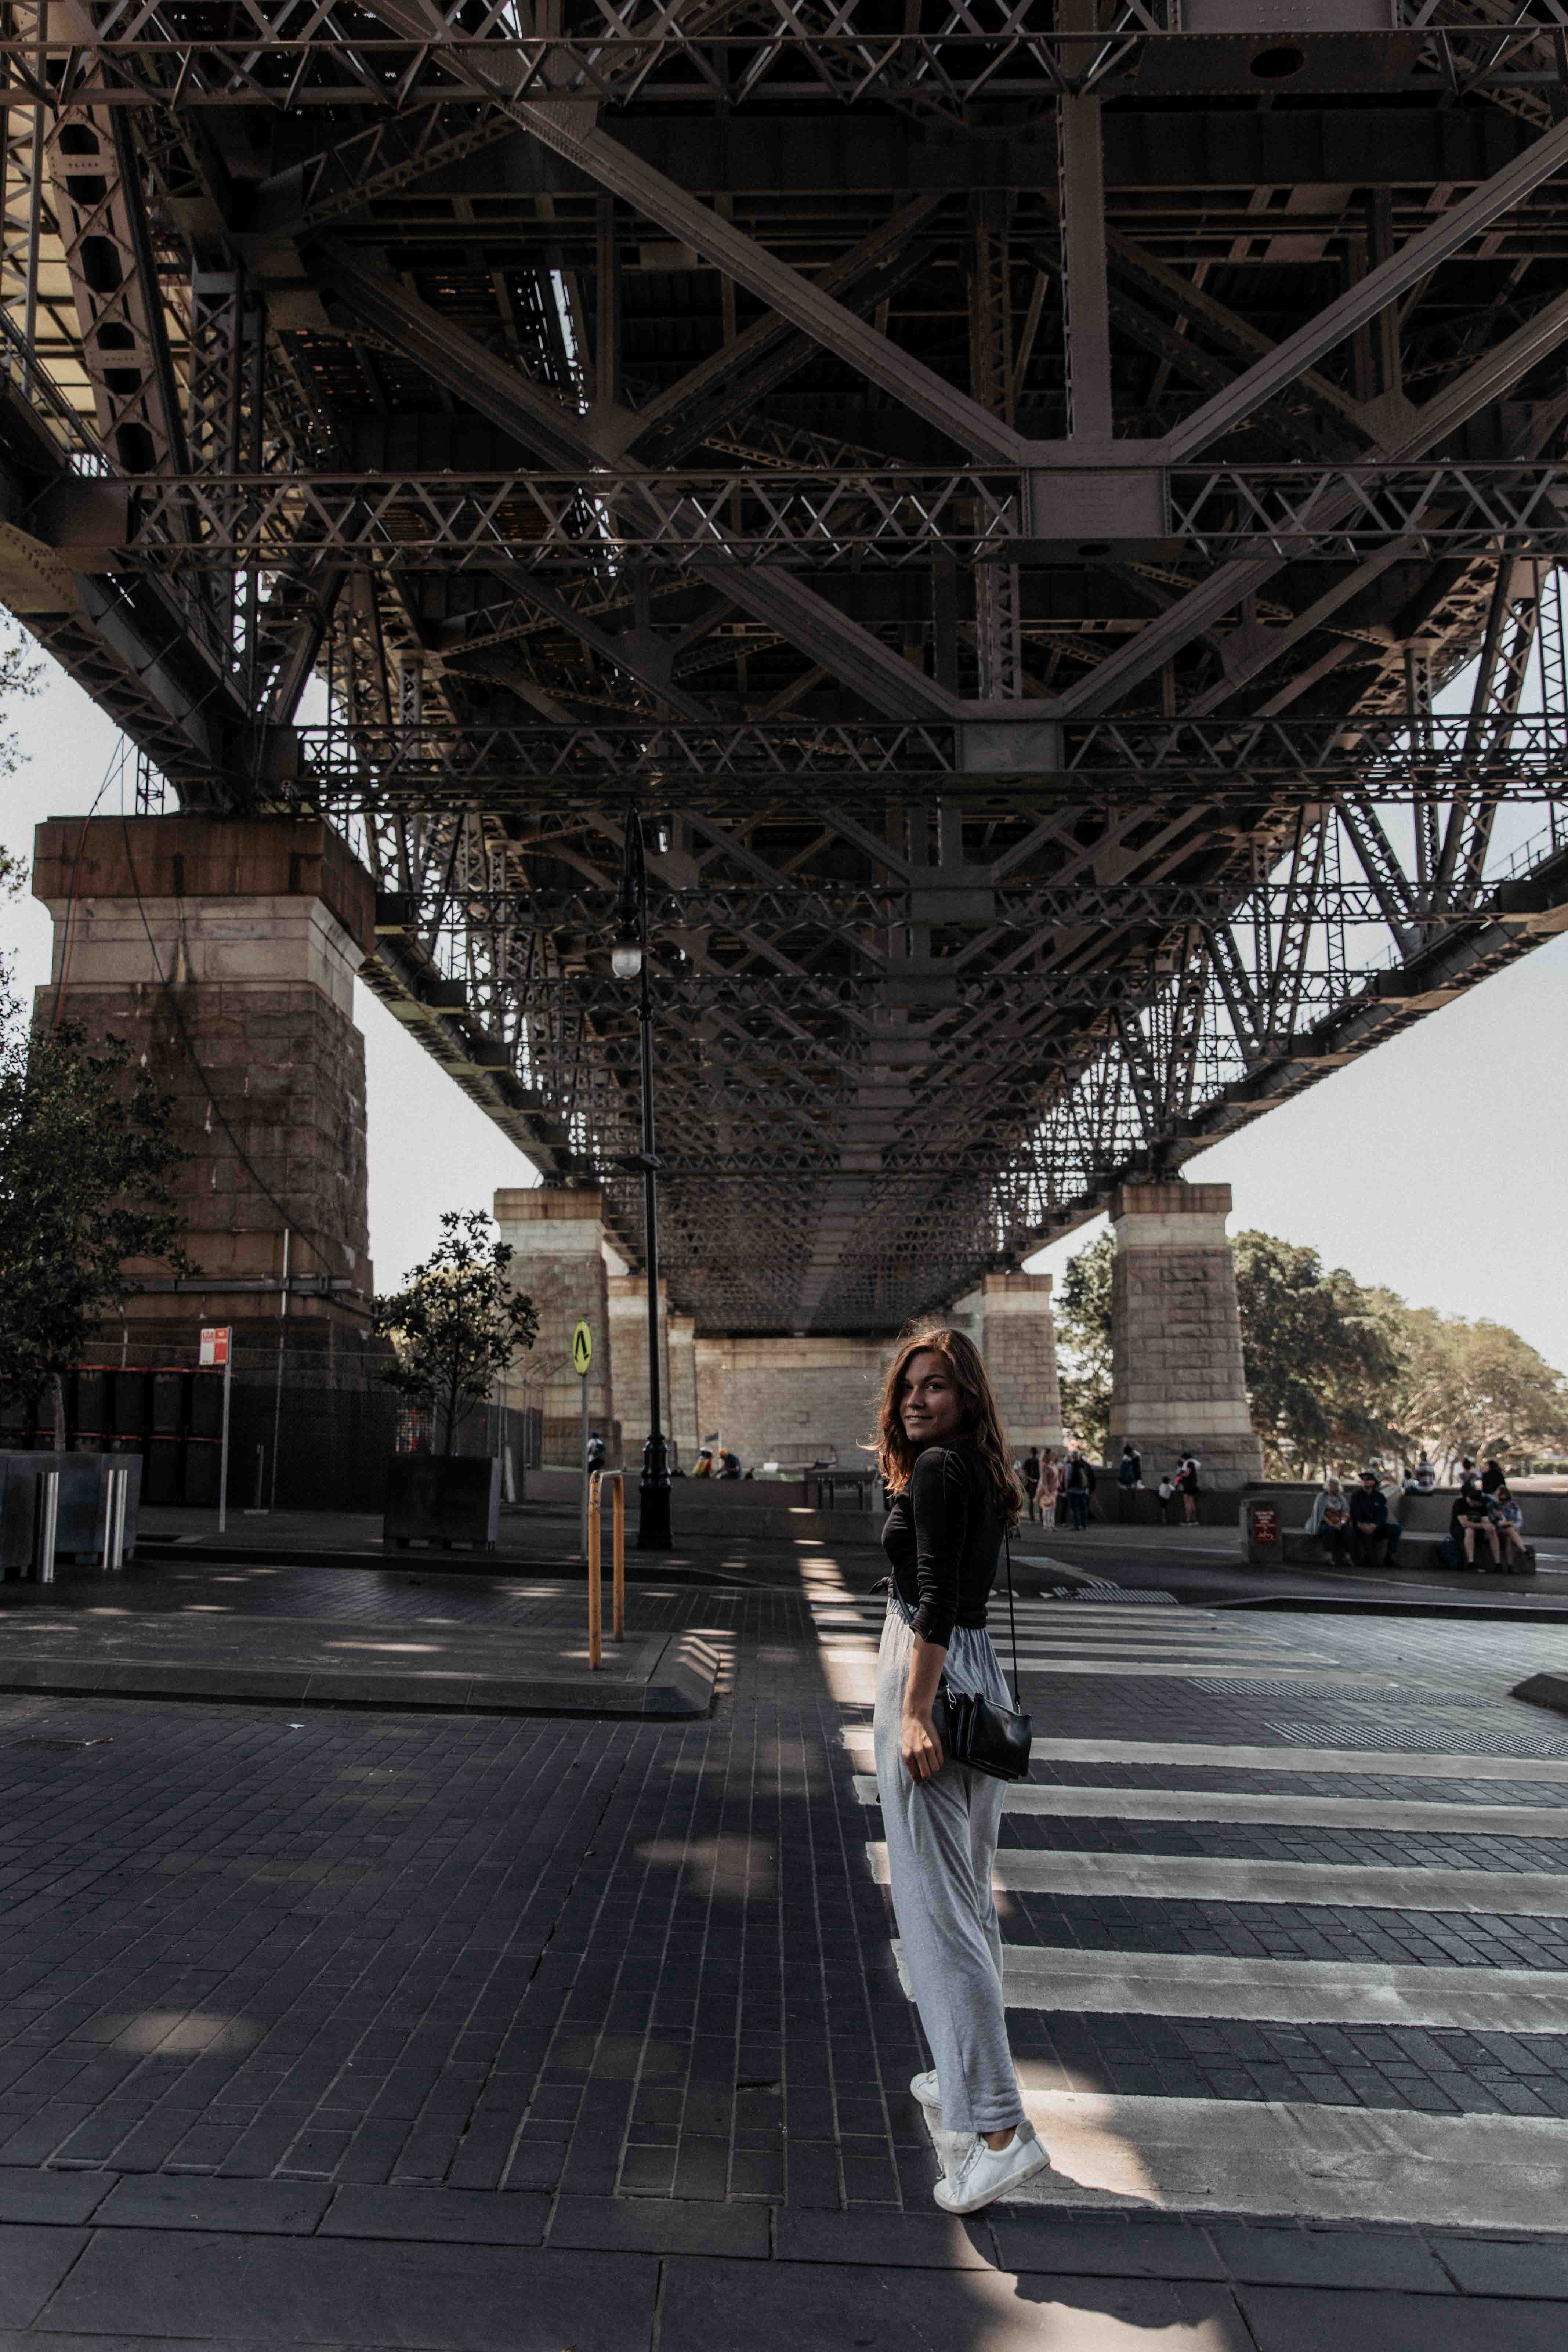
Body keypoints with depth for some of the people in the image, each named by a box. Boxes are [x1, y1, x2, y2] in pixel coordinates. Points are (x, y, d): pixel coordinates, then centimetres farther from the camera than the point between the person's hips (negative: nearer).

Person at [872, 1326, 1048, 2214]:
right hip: (980, 1674, 10)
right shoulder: (982, 1472, 13)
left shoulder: (937, 1469, -15)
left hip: (932, 1675, -10)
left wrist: (913, 1712, -25)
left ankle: (999, 2126, -7)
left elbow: (936, 1600, -22)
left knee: (935, 1899, -7)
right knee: (969, 1891, 19)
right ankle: (968, 2074, 32)